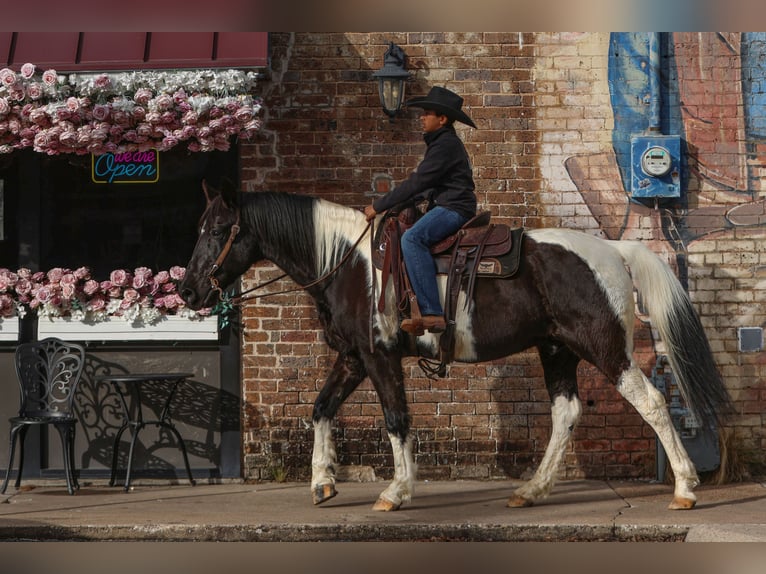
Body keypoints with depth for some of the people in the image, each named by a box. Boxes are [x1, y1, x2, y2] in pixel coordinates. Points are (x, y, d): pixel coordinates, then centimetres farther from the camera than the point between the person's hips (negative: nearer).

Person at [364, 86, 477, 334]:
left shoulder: (446, 144, -13)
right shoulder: (440, 142, 21)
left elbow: (418, 182, -17)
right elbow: (424, 185, 25)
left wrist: (379, 206, -13)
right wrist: (386, 205, 14)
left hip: (454, 208, -12)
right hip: (444, 206, 12)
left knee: (412, 238, -31)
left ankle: (433, 314, -38)